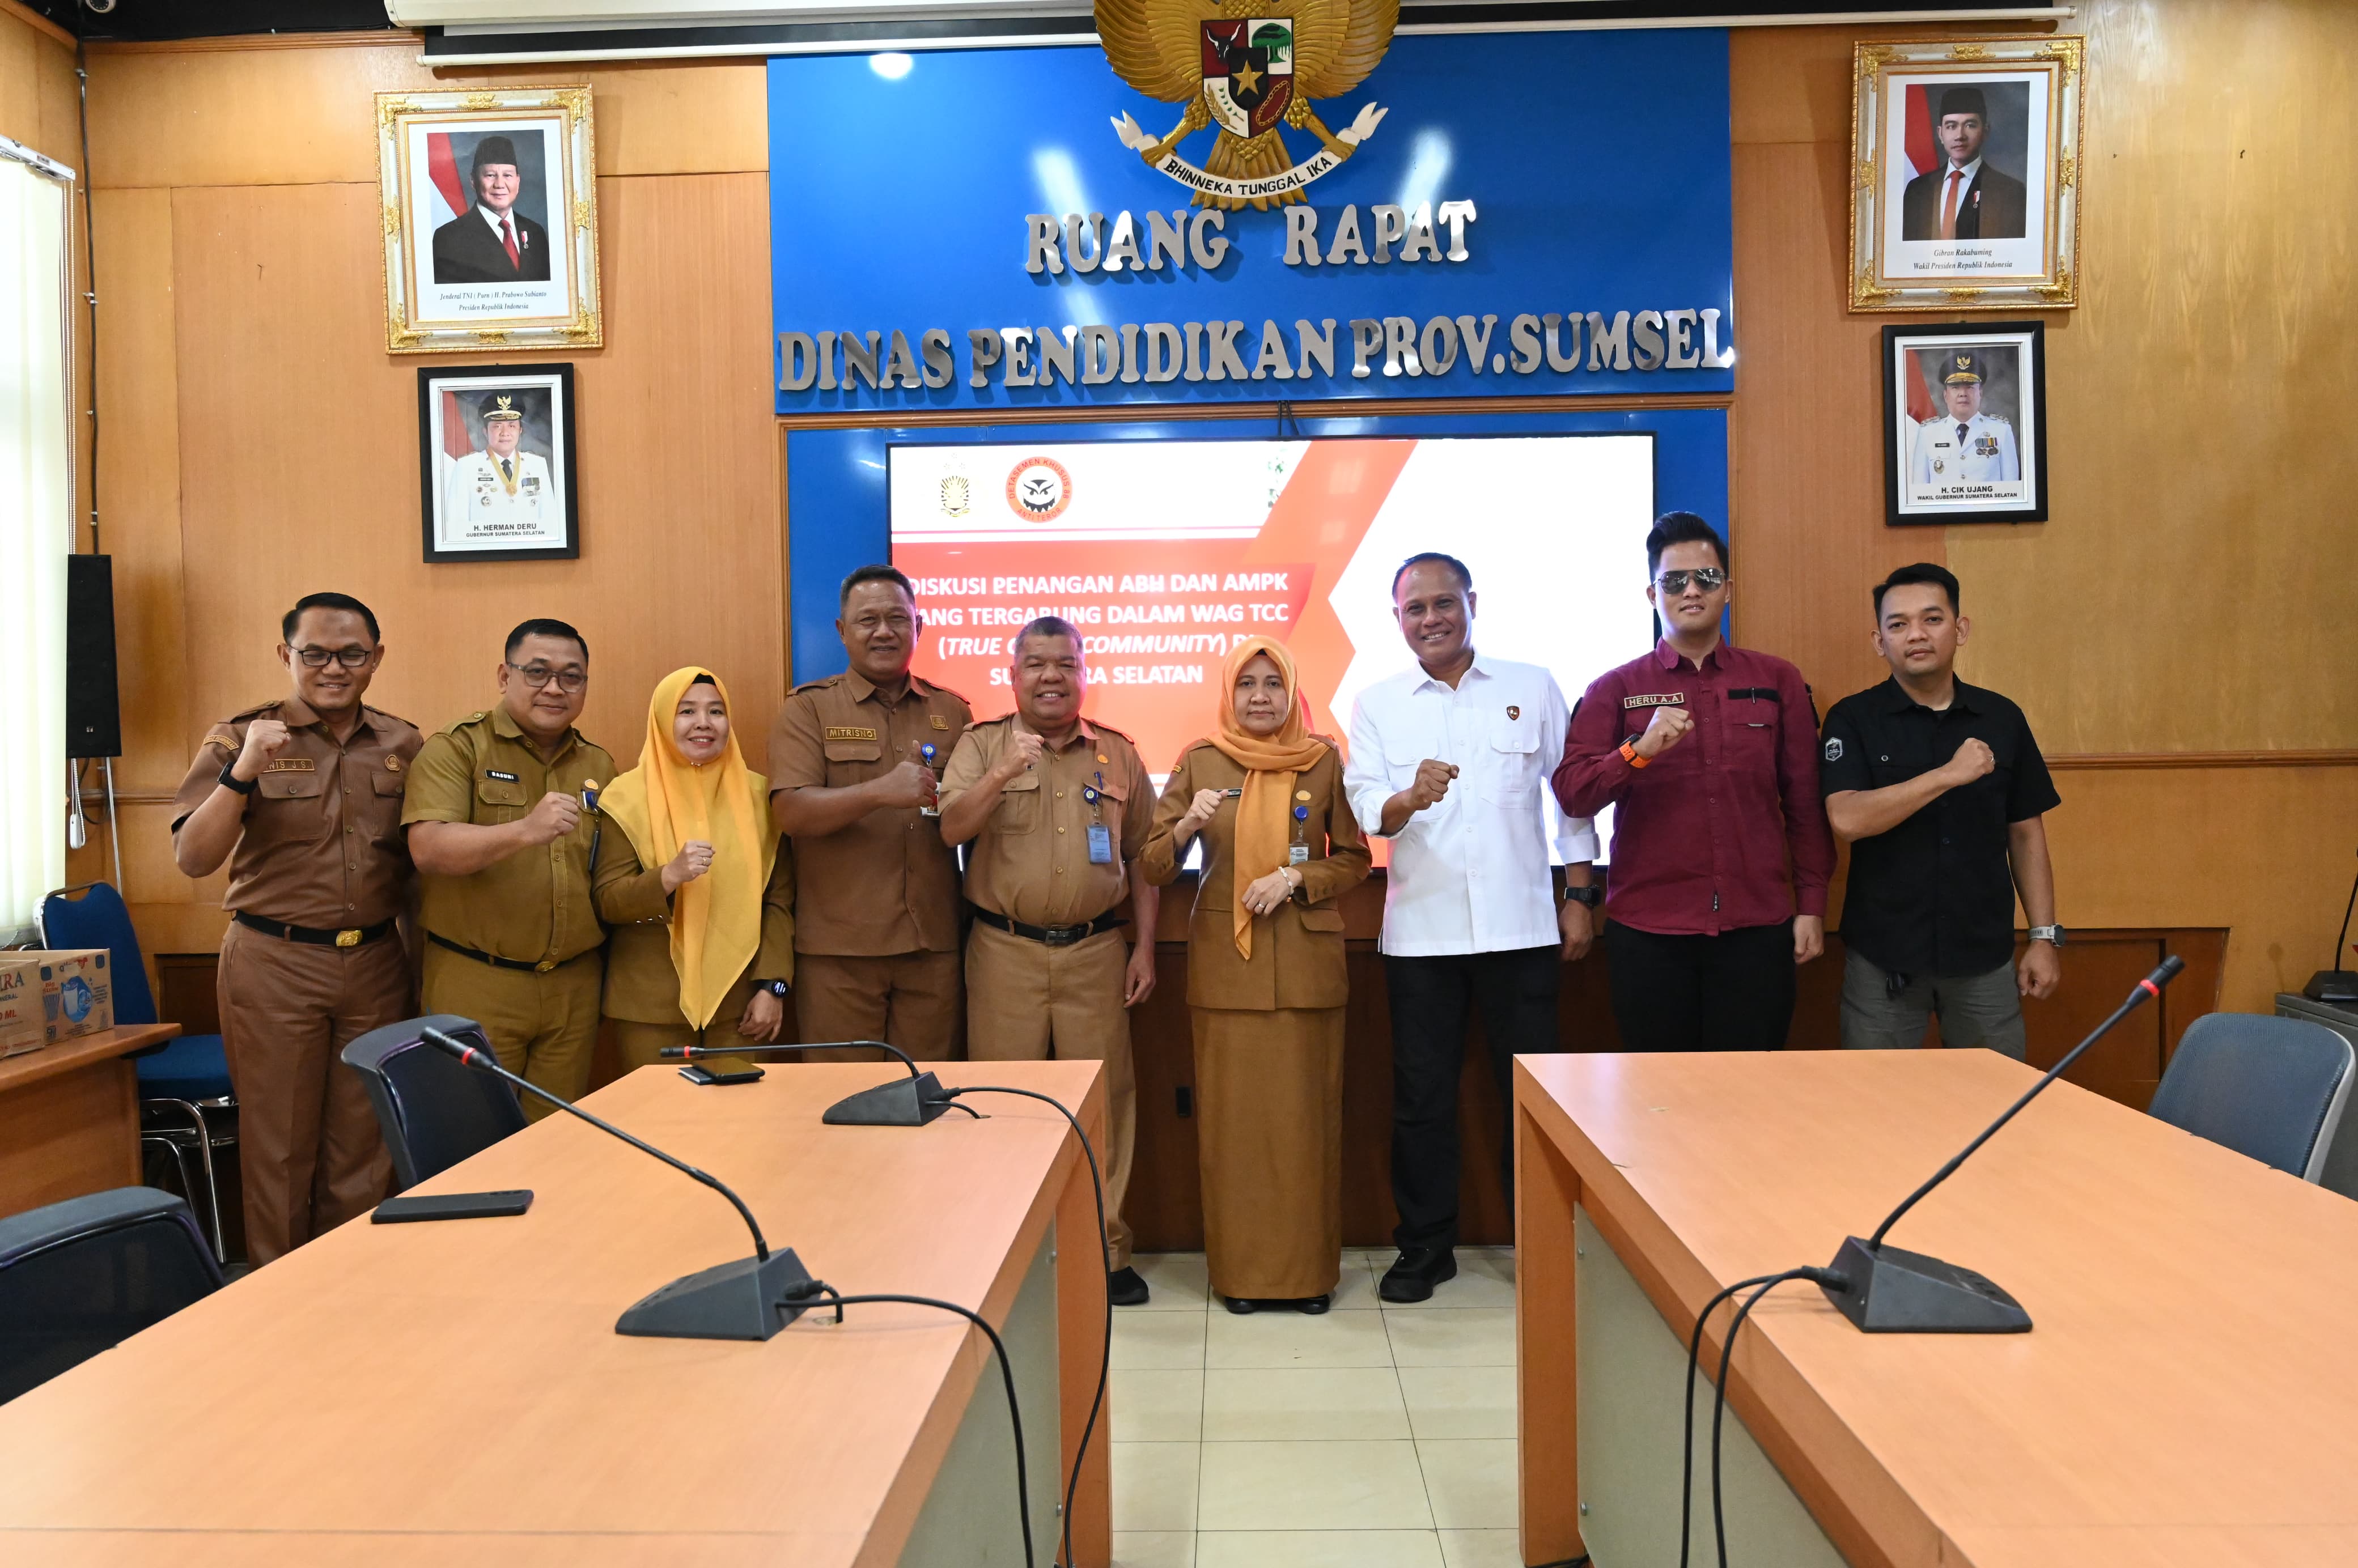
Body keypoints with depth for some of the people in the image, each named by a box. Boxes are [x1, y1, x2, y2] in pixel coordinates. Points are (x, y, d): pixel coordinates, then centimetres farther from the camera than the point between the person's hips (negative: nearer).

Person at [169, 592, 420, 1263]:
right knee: (279, 1143, 7)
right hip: (273, 964, -2)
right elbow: (192, 858, -11)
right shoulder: (240, 738, -3)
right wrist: (244, 770, -25)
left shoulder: (405, 745, 5)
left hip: (377, 964, 3)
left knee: (363, 1145, 10)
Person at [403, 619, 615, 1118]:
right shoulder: (457, 749, -3)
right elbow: (428, 849, -18)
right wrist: (525, 831, -33)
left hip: (575, 986, 4)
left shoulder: (599, 766, 12)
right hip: (475, 985, -4)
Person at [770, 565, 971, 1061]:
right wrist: (881, 792, -24)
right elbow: (791, 811, -10)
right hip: (839, 946, -3)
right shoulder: (808, 709, 2)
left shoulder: (952, 711, 12)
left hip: (933, 944, 3)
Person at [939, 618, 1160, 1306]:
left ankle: (1105, 1247, 16)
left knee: (1104, 1096, 4)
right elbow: (951, 830, -8)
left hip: (1095, 950, 1)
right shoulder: (981, 745, 4)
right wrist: (1002, 774, -23)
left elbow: (1142, 856, 11)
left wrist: (1145, 946, 6)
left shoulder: (1118, 753, 9)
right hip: (1005, 951, -1)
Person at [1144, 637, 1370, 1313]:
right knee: (1231, 1118, 3)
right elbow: (1152, 869, 1)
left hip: (1305, 960, 0)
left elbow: (1355, 861, 6)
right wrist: (1186, 825, -18)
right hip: (1224, 961, 0)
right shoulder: (1199, 762, 3)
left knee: (1306, 1115, 3)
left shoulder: (1324, 760, 3)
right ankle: (1240, 1270, 15)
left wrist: (1296, 878, -11)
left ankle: (1310, 1268, 16)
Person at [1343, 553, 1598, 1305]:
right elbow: (1366, 808, -5)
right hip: (1421, 932, 1)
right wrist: (1409, 798, -28)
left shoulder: (1533, 688, 7)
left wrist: (1578, 896, 5)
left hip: (1522, 925, 0)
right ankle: (1425, 1246, 22)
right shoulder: (1377, 705, 6)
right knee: (1422, 1095, 7)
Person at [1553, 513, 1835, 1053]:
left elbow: (1804, 802, 8)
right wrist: (1639, 749, -21)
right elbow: (1572, 795, -6)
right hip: (1648, 932, -1)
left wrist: (1812, 905, 5)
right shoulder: (1615, 689, 5)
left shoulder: (1777, 681, 8)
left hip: (1757, 927, 1)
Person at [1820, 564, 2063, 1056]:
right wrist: (1949, 774, -22)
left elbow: (2025, 834, 8)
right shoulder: (1853, 719, -5)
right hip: (1882, 960, -2)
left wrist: (2045, 936, 4)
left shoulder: (2003, 719, 4)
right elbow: (1847, 819, -18)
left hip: (1985, 957, 2)